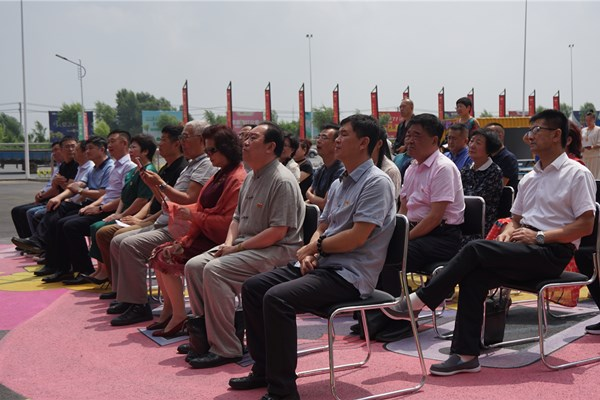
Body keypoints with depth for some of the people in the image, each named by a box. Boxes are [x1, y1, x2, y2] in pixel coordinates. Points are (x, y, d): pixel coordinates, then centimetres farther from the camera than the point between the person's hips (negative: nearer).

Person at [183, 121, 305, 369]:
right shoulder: (251, 177, 16)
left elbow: (278, 231, -21)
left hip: (276, 250, -9)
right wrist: (228, 244, 2)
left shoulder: (282, 181, -15)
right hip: (244, 245, 9)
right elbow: (237, 217, 22)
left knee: (215, 270, -27)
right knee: (194, 266, -6)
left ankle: (225, 348, -18)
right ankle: (207, 335, 1)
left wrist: (237, 248, -17)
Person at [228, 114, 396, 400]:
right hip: (321, 265, 10)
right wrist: (310, 253, -3)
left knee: (276, 298, -28)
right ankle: (264, 370, 12)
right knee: (253, 287, 4)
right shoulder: (339, 185, 17)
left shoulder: (376, 182, -12)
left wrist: (316, 245, -7)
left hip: (349, 275, -9)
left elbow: (357, 237, -20)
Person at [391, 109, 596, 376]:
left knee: (475, 249, -25)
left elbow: (586, 225, -10)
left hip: (553, 252, -6)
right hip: (524, 252, 7)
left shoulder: (577, 174, -1)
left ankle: (420, 300, -16)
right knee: (473, 277, -22)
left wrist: (539, 236, -17)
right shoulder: (529, 178, 22)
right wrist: (508, 233, 2)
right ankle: (466, 355, -21)